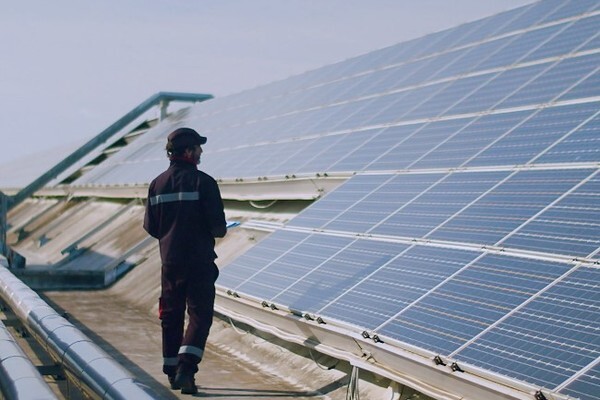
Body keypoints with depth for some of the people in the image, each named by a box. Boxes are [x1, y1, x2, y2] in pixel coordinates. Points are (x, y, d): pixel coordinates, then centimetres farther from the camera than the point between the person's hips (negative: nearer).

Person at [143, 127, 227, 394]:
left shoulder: (157, 184, 5)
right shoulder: (203, 182, -11)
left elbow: (150, 227, 7)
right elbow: (218, 226, -14)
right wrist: (220, 231, 9)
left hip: (170, 260, 5)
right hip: (199, 261, -5)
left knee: (171, 316, 14)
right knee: (200, 315, -1)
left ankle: (172, 372, 21)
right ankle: (186, 368, -15)